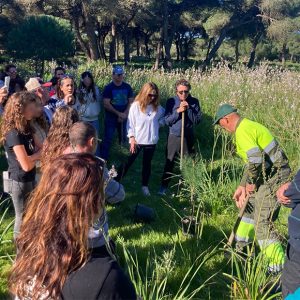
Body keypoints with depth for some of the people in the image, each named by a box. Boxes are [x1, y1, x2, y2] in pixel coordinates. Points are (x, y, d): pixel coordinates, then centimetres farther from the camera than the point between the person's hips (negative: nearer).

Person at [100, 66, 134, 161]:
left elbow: (131, 102, 4)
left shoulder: (127, 87, 2)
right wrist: (119, 113, -15)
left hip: (124, 117, 4)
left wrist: (124, 114, -10)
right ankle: (104, 159, 4)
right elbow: (106, 104, -13)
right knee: (108, 139, -3)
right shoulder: (108, 88, -8)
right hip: (111, 118, -3)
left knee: (123, 138, 9)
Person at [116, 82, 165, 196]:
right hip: (137, 140, -3)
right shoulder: (136, 105, -10)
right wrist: (132, 138, -11)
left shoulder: (157, 107, -1)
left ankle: (145, 186, 27)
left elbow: (163, 119, 16)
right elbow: (130, 123, -7)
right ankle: (116, 182, 17)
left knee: (147, 163, 14)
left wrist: (158, 123, -4)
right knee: (129, 162, 5)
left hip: (151, 141, 3)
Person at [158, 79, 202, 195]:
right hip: (173, 137, 0)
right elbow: (167, 121, -8)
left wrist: (189, 109, -19)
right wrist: (178, 111, -19)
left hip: (188, 138, 0)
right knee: (169, 163, 9)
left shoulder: (194, 102, -4)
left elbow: (197, 120, -9)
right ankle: (164, 186, 21)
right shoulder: (171, 101, -5)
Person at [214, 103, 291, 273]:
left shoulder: (242, 131, -17)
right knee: (249, 206, 25)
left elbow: (256, 159, -31)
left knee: (262, 224, -8)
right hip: (269, 175, 11)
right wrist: (243, 186, 14)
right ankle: (242, 247, 42)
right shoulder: (248, 126, 16)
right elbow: (251, 162, 20)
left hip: (273, 178, -11)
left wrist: (251, 182, -14)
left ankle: (279, 267, -2)